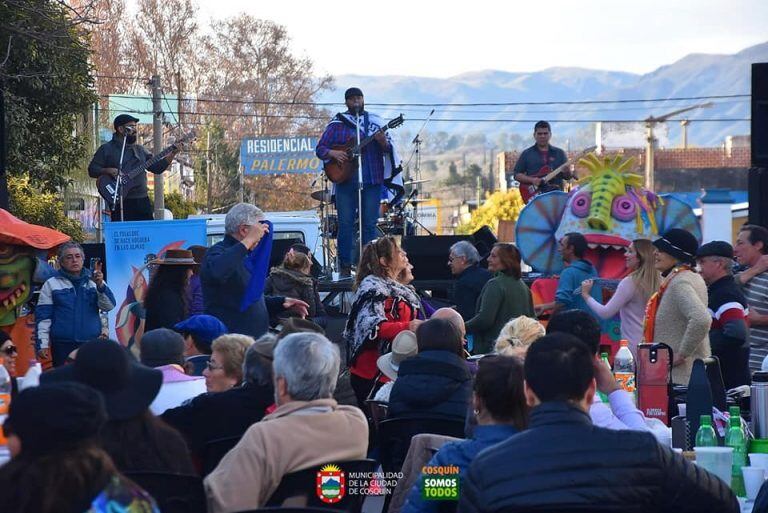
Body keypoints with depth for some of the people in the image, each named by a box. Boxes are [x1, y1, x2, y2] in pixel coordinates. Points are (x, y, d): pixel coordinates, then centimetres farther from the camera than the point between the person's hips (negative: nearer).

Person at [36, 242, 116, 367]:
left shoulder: (93, 280, 8)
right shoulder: (51, 284, 4)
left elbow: (109, 306, -3)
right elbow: (43, 316, 2)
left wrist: (100, 285, -19)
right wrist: (42, 345, -4)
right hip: (63, 345, -1)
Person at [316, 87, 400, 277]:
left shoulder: (375, 121, 10)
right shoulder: (337, 124, 7)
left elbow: (388, 149, 6)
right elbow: (320, 149, 6)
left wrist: (383, 143, -17)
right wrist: (333, 153, -15)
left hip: (372, 180, 1)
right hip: (345, 180, -1)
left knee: (369, 224, 2)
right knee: (345, 224, -2)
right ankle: (345, 267, 2)